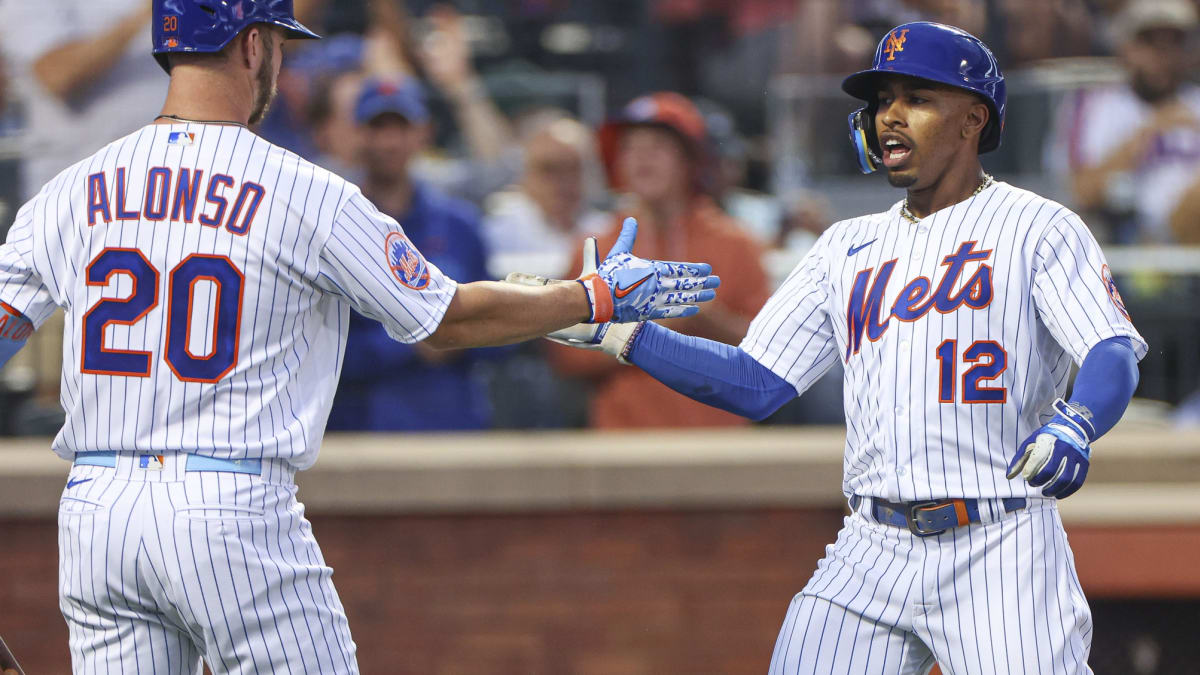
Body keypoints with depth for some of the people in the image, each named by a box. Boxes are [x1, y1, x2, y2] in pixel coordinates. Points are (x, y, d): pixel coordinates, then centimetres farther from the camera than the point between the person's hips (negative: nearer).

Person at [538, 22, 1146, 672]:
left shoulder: (1038, 227, 2)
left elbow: (1115, 355, -12)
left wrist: (1074, 426, -34)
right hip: (871, 554, 5)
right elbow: (754, 385, 15)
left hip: (1000, 547, -5)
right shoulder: (848, 247, 19)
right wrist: (612, 330, 5)